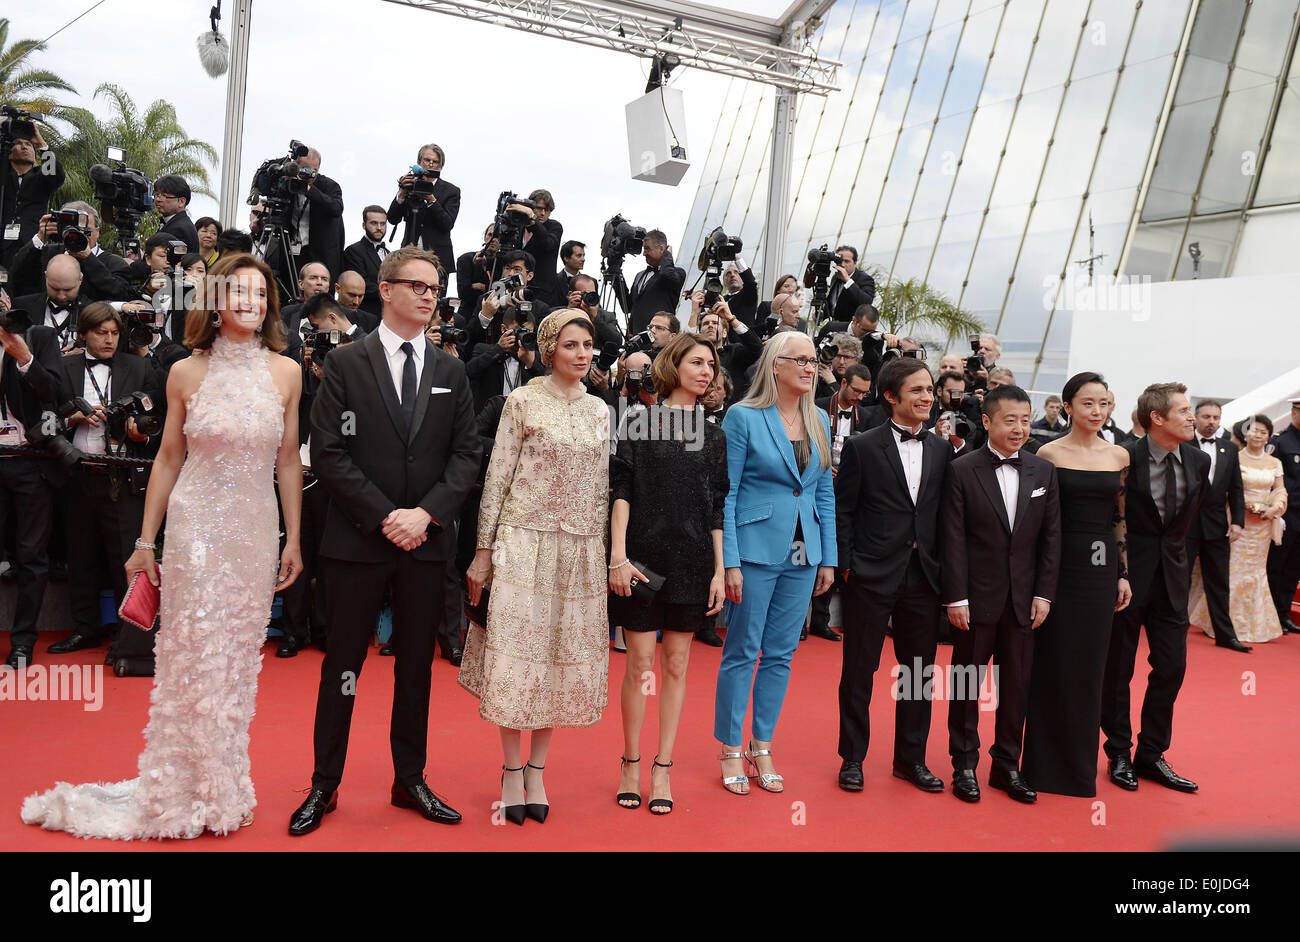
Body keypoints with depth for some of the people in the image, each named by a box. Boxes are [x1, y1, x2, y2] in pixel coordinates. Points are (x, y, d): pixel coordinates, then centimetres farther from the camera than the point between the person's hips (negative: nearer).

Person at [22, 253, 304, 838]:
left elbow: (288, 461, 6)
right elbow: (168, 460, 5)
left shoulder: (285, 373, 2)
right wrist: (145, 543, 7)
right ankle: (183, 793, 19)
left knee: (238, 659, 9)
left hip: (256, 531, 2)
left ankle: (223, 789, 24)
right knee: (193, 657, 2)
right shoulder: (187, 374, 0)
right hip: (196, 525, -1)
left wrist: (293, 540, 5)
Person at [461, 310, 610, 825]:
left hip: (581, 551, 4)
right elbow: (497, 477, -3)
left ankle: (536, 770, 20)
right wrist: (484, 550, -6)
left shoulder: (600, 411, 11)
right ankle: (512, 771, 14)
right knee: (517, 654, -2)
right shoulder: (523, 401, -2)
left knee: (565, 656, 7)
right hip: (524, 543, -4)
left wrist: (611, 555, 10)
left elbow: (603, 487, 13)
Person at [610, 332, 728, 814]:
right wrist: (618, 555, -11)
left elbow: (717, 508, 9)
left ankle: (663, 769, 16)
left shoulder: (713, 436, 10)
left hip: (693, 561, 3)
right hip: (643, 555, -3)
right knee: (640, 663, 2)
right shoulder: (641, 424, 1)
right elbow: (621, 490, -3)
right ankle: (631, 765, 17)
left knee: (677, 665, 7)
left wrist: (720, 570, 3)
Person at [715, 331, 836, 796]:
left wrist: (828, 558, 8)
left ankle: (761, 749, 23)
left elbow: (825, 493, 13)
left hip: (802, 554, 5)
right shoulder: (743, 417, -6)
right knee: (742, 652, 3)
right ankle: (731, 752, 16)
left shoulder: (818, 421, 9)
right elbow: (725, 493, -8)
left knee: (780, 654, 11)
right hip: (756, 550, -5)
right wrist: (729, 562, -13)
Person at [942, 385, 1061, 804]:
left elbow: (1051, 537, 7)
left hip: (1023, 599, 3)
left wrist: (1044, 594, 1)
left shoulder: (1043, 471, 6)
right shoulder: (962, 470, -6)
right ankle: (964, 765, 21)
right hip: (976, 597, -3)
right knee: (967, 683, 7)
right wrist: (956, 597, -11)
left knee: (1016, 685, 10)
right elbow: (954, 539, -7)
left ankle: (1007, 766, 24)